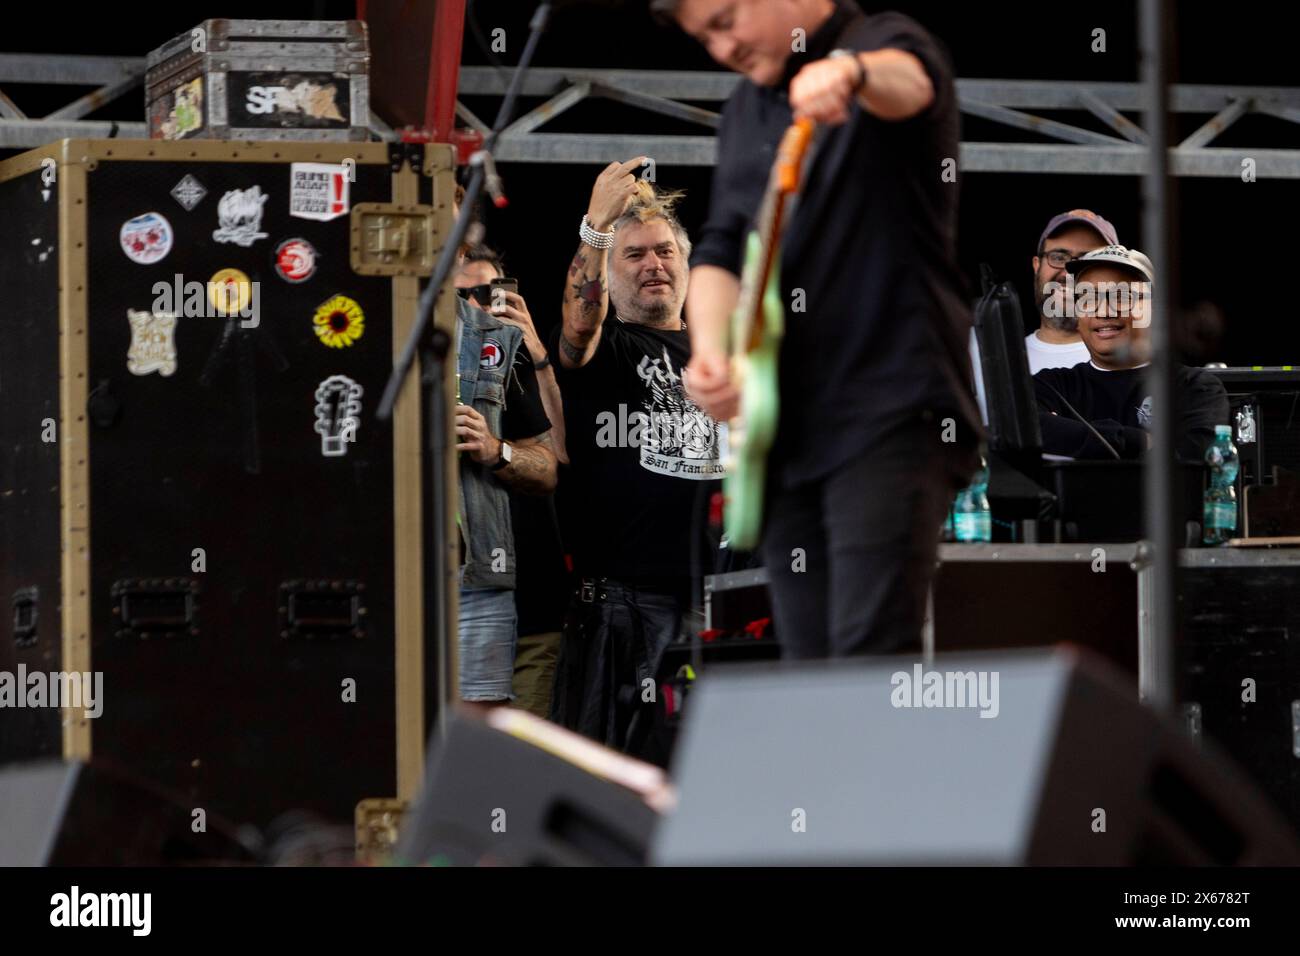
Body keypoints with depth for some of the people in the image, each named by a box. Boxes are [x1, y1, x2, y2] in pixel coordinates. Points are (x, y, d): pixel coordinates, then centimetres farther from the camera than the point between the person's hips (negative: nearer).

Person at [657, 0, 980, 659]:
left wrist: (848, 72, -52)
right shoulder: (746, 114, 18)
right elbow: (721, 250, 12)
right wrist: (711, 351, -9)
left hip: (890, 413, -7)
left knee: (868, 658, -17)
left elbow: (908, 81, -28)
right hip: (788, 425, 7)